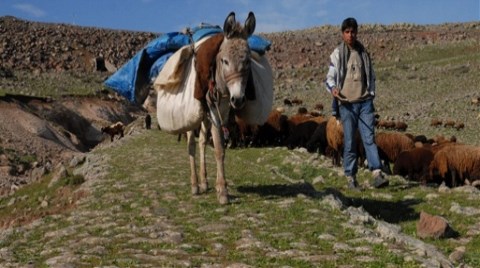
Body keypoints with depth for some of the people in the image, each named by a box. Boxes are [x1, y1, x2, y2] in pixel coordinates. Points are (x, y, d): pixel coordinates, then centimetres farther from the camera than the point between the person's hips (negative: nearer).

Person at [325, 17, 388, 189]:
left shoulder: (364, 53, 13)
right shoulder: (337, 54, 4)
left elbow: (371, 76, 20)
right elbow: (330, 77, 2)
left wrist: (371, 95, 10)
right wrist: (333, 88, -19)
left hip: (365, 102, 2)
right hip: (347, 104, -2)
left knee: (369, 138, -7)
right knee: (349, 141, 1)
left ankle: (377, 173, -12)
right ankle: (351, 177, 7)